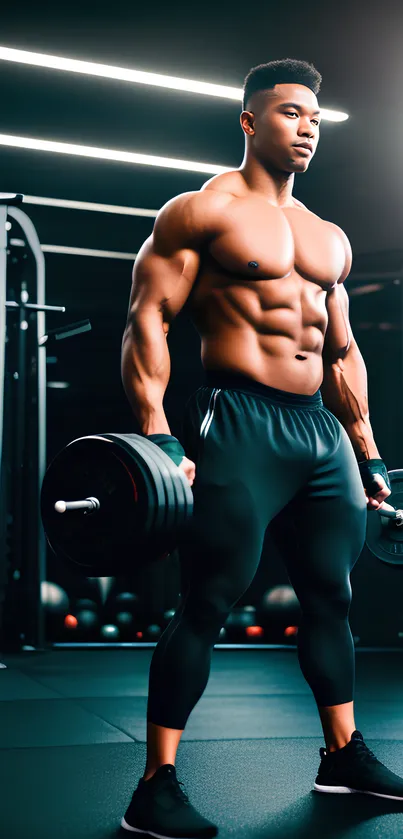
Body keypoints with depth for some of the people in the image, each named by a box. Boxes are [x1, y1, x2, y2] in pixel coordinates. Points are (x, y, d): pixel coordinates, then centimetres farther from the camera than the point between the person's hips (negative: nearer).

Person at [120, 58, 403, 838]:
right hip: (240, 425, -7)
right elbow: (147, 319, -9)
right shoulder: (203, 211, -1)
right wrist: (157, 440, -19)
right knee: (206, 604, -8)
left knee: (331, 597, 13)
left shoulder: (330, 238, 19)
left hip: (321, 430, 8)